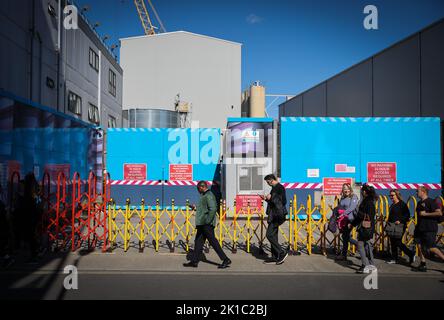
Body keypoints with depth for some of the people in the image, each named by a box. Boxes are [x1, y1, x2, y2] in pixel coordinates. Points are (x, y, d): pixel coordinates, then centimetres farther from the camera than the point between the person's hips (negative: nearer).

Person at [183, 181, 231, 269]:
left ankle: (226, 260, 0)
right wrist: (196, 208, 24)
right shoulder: (205, 195, 18)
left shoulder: (208, 196, -14)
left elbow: (213, 209, -25)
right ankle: (194, 261, 19)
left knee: (213, 241, -7)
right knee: (198, 241, 12)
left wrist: (208, 220, -25)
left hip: (207, 224, -10)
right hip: (202, 224, 11)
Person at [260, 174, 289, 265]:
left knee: (270, 235, -10)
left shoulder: (280, 187, -12)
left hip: (277, 215, -10)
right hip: (274, 215, 10)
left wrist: (271, 198, -17)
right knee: (273, 236, 11)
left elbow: (283, 201, -18)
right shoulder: (274, 188, 16)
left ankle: (282, 253, -2)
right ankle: (275, 257, 16)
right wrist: (266, 199, 14)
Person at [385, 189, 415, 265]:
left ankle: (411, 254, 7)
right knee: (393, 243, 10)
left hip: (399, 227, -8)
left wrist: (400, 220, -22)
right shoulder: (392, 205, 16)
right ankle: (394, 259, 18)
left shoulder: (402, 204, -9)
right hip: (392, 227, 8)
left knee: (398, 243, -9)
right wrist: (388, 221, 13)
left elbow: (407, 215, -14)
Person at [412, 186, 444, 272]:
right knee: (420, 246, 6)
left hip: (430, 229, -9)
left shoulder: (431, 201, -11)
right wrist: (417, 226, 21)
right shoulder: (419, 203, 15)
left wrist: (425, 214, -19)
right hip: (420, 228, 9)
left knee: (432, 248, -7)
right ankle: (423, 265, 12)